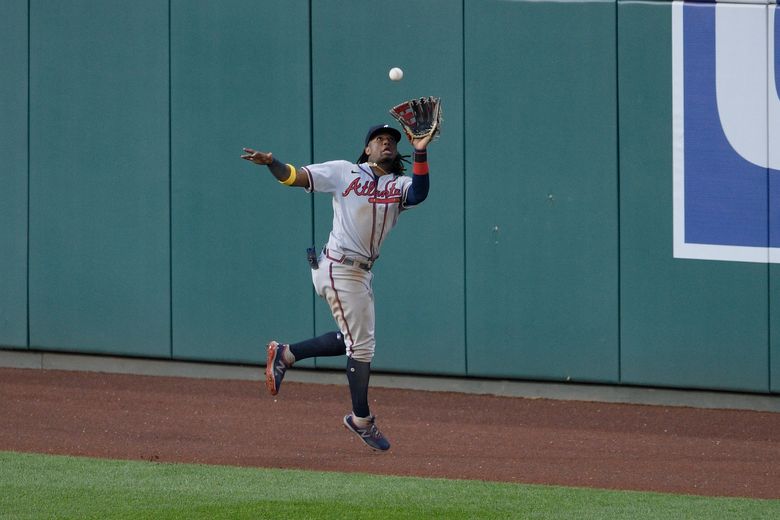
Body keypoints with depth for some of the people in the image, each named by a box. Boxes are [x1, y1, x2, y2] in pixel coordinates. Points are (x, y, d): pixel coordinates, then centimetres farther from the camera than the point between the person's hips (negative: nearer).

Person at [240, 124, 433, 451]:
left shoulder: (400, 185, 6)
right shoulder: (344, 172, -4)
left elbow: (419, 194, -18)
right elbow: (295, 177, -8)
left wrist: (421, 154, -30)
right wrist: (271, 163, -27)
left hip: (362, 272, 7)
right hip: (339, 268, -7)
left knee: (354, 339, 18)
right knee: (361, 344, -2)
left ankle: (286, 354, 28)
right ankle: (361, 420, 10)